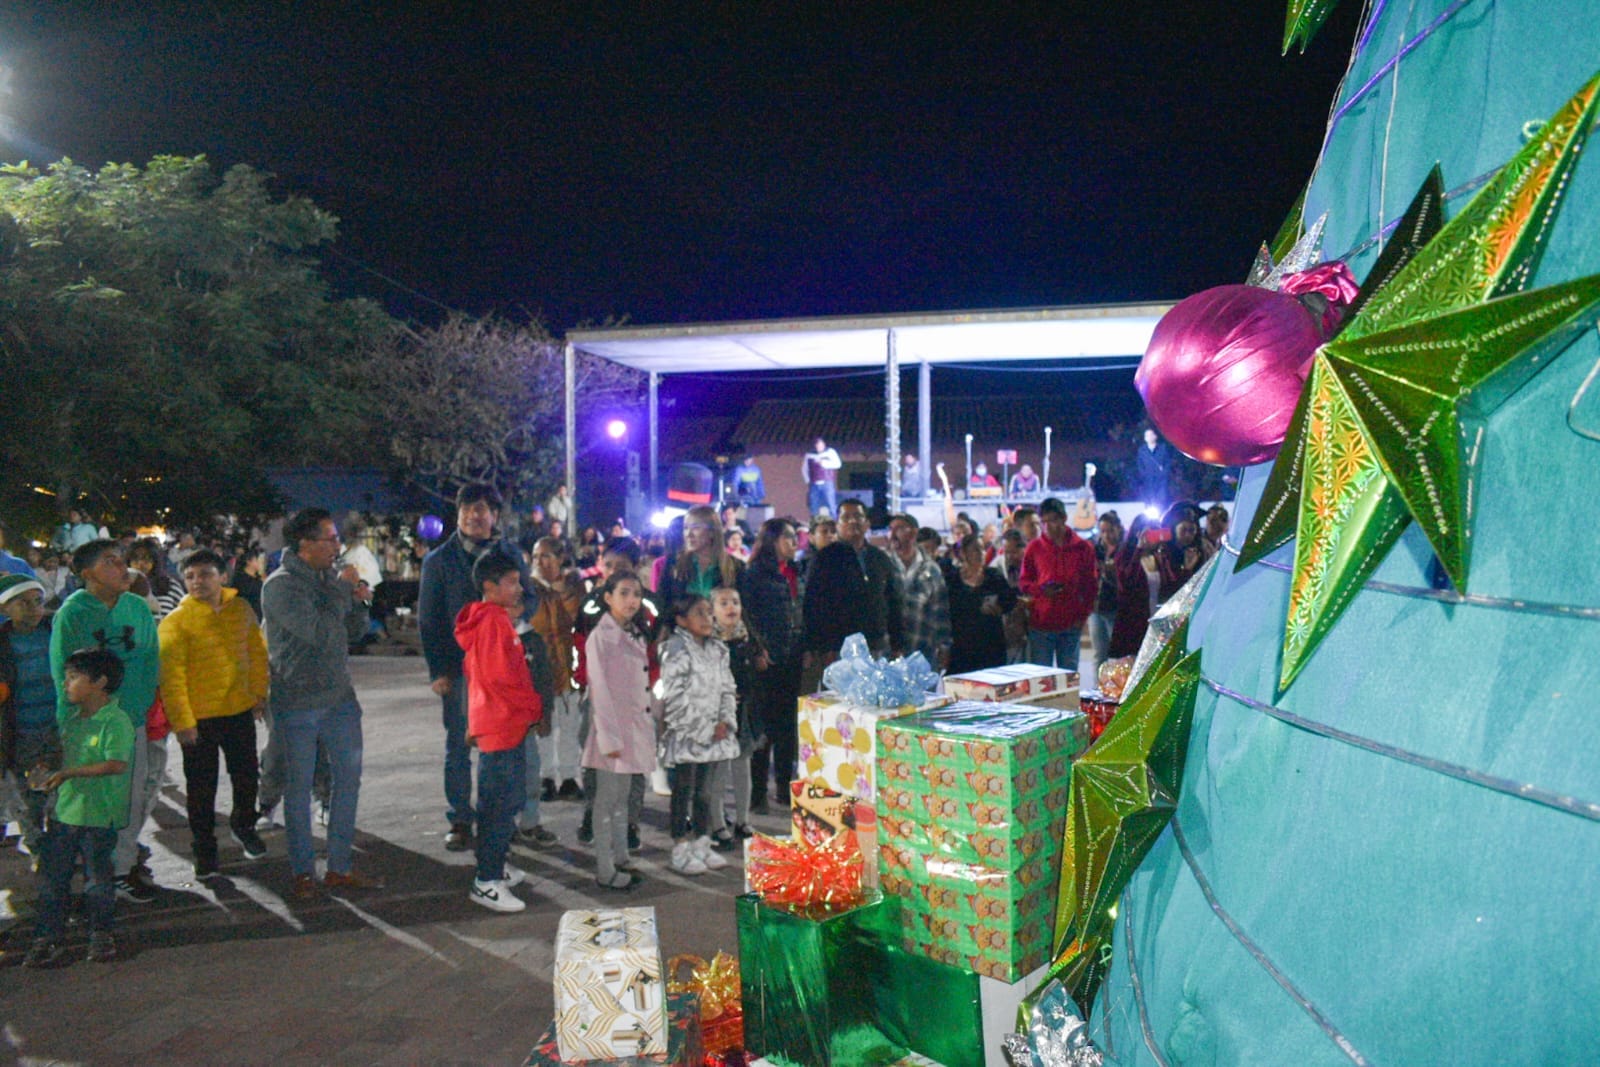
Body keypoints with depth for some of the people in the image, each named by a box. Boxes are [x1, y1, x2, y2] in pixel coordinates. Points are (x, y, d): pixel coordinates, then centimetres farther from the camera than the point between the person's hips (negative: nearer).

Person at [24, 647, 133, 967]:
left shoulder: (116, 720, -16)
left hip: (98, 815, -7)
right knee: (51, 875, 9)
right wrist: (48, 770, 9)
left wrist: (69, 773, -22)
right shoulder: (71, 717, 10)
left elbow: (117, 764, -24)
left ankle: (101, 934, 22)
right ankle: (49, 936, 20)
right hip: (64, 810, 7)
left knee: (98, 877, 5)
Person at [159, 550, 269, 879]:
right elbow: (170, 675, -13)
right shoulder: (176, 621, -11)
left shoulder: (240, 610, 1)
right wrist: (181, 721, -15)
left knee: (247, 775, 16)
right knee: (201, 787, 7)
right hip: (198, 717, -4)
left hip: (240, 711, 4)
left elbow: (257, 653, 11)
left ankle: (243, 825, 43)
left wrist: (258, 694, 8)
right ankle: (204, 852, 23)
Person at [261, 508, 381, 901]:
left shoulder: (330, 577, 9)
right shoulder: (280, 585, -14)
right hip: (297, 703, -7)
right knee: (299, 787, 6)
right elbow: (319, 632, -25)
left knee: (349, 779, 9)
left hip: (339, 698, 7)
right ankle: (303, 872, 19)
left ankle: (340, 867, 20)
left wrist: (357, 602, -7)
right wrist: (343, 591, -15)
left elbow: (354, 632, 11)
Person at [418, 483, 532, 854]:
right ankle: (460, 821, 16)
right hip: (458, 666, -1)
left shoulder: (511, 555, 9)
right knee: (459, 746, 5)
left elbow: (530, 601, 12)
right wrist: (438, 669, -6)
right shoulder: (439, 559, 4)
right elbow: (428, 619, 2)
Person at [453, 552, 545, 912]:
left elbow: (473, 669, 22)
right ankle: (487, 882, 2)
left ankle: (496, 865, 32)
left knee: (508, 801, 20)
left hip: (506, 723, 11)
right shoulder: (494, 620, -17)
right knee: (500, 804, -5)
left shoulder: (492, 619, 15)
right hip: (502, 724, -11)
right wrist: (534, 706, -11)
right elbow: (501, 676, -22)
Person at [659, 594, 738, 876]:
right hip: (684, 736, -6)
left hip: (714, 735, 7)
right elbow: (674, 700, -17)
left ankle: (702, 844, 25)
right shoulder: (676, 651, -13)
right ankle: (680, 850, 12)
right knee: (683, 793, 2)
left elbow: (727, 689, 13)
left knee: (705, 791, 14)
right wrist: (705, 730, -16)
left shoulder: (717, 650, 10)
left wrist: (726, 722, -3)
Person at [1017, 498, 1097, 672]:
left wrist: (1083, 615, 1)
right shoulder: (1034, 548, 3)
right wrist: (1040, 589, -12)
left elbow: (1091, 585, 9)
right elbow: (1023, 582, 9)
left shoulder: (1082, 548, 4)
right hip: (1040, 625, 0)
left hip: (1071, 625, 0)